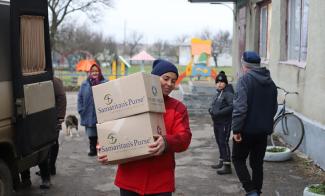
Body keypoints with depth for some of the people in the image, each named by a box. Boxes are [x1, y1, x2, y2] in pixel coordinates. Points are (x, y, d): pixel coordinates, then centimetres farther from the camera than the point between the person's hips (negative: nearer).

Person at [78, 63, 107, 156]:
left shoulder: (105, 83, -2)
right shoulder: (85, 84, 7)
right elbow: (80, 98, 7)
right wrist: (81, 110, -1)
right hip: (89, 114, 2)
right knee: (91, 134, 10)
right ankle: (93, 149, 21)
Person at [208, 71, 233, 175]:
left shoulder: (228, 94, -12)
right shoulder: (217, 93, 15)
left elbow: (232, 107, -23)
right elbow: (213, 105, 26)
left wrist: (219, 112, -23)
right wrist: (211, 110, 3)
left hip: (225, 122, -9)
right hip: (216, 122, 9)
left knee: (224, 142, -10)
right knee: (219, 142, 15)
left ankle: (227, 166, -6)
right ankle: (221, 162, 27)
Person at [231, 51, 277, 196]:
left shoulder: (245, 80, -13)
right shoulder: (270, 83, 9)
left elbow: (240, 107, -21)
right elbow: (274, 108, 16)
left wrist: (236, 129, -18)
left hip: (247, 130, -6)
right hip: (263, 131, 6)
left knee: (238, 159, 9)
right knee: (257, 163, 15)